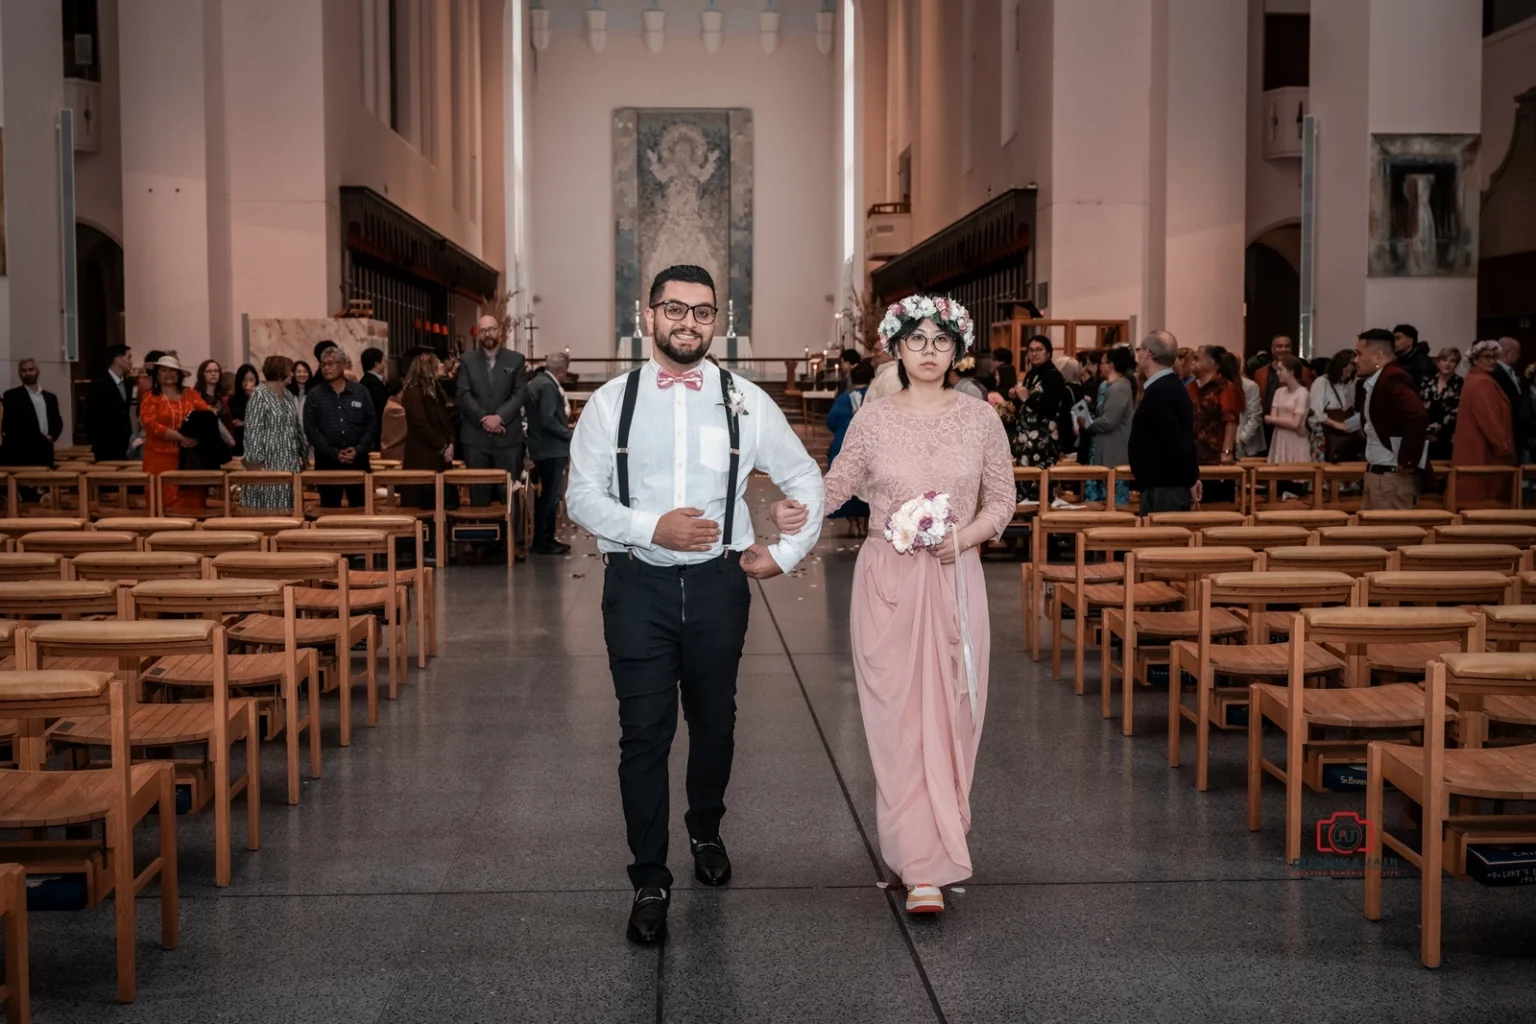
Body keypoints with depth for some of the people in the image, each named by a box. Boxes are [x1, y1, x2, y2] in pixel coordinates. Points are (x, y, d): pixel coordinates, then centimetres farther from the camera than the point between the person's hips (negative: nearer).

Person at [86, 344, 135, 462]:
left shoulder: (127, 383, 10)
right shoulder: (99, 385, -11)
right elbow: (91, 417, -10)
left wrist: (129, 436, 10)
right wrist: (96, 444, -11)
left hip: (124, 444, 6)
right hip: (106, 446, -6)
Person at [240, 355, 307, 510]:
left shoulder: (288, 395, 14)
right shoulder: (259, 395, -10)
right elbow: (253, 431, -14)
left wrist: (302, 453, 14)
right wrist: (256, 462, -18)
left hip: (289, 463, 7)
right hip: (267, 462, -7)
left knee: (285, 507, 8)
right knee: (266, 506, -6)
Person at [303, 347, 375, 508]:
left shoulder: (360, 392, 7)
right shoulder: (314, 395, 3)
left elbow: (372, 424, 5)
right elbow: (311, 429, -4)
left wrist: (359, 449, -10)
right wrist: (334, 453, -13)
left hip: (358, 459, 1)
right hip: (327, 461, -1)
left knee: (360, 507, 5)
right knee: (330, 508, 4)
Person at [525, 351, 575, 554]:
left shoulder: (536, 382, 13)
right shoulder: (548, 386, -18)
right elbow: (548, 421, -24)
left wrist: (565, 429, 16)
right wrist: (570, 435, -16)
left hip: (542, 447, 10)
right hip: (551, 448, -10)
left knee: (548, 494, 16)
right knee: (551, 495, -5)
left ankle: (545, 539, 22)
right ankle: (542, 542, -1)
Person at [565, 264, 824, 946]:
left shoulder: (745, 401, 2)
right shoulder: (611, 402, 0)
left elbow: (805, 480, 11)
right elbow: (581, 496, -4)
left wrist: (785, 554, 4)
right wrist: (652, 527, -17)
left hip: (718, 582, 2)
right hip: (638, 584, -1)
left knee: (714, 721, 17)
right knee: (644, 734, -2)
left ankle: (706, 831, 43)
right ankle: (649, 881, 9)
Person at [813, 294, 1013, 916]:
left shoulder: (979, 419, 3)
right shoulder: (873, 422, 2)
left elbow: (1001, 500, 7)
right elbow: (834, 486, 6)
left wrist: (966, 535, -11)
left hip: (955, 582, 1)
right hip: (888, 583, -1)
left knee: (950, 717, 4)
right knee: (899, 718, -3)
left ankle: (938, 845, 20)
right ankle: (924, 868, 1)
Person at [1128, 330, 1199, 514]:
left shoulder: (1159, 392, -19)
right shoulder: (1173, 386, 14)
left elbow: (1175, 443, -23)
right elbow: (1182, 439, 18)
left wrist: (1190, 481, -16)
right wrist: (1190, 478, 17)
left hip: (1162, 487, -10)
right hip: (1172, 483, 10)